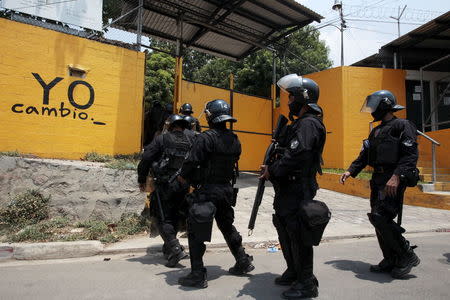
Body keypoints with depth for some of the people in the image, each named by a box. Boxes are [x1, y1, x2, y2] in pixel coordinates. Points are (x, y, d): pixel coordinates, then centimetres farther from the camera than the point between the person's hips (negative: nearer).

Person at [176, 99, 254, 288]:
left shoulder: (205, 138, -16)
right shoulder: (234, 140, 6)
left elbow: (192, 162, -17)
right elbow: (232, 163, 11)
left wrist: (183, 176, 3)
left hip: (206, 191, -7)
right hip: (227, 189, 8)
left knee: (195, 232, 3)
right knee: (227, 226, 24)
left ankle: (198, 276, 7)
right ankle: (243, 262, 34)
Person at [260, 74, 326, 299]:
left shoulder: (308, 124, -16)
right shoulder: (300, 122, 18)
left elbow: (295, 156, -26)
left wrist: (272, 172, -14)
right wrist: (271, 167, 6)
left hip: (298, 190, -11)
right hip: (288, 189, 11)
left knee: (297, 234, -2)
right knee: (284, 229, 19)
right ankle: (293, 272, 35)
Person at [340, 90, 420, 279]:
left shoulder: (402, 126, -6)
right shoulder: (376, 131, 21)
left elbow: (411, 155, -17)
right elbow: (365, 155, 20)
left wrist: (397, 176, -28)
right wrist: (351, 171, 8)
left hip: (393, 181, -9)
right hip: (378, 180, 9)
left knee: (380, 217, -16)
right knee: (380, 220, 9)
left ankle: (408, 256, 1)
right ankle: (391, 260, 21)